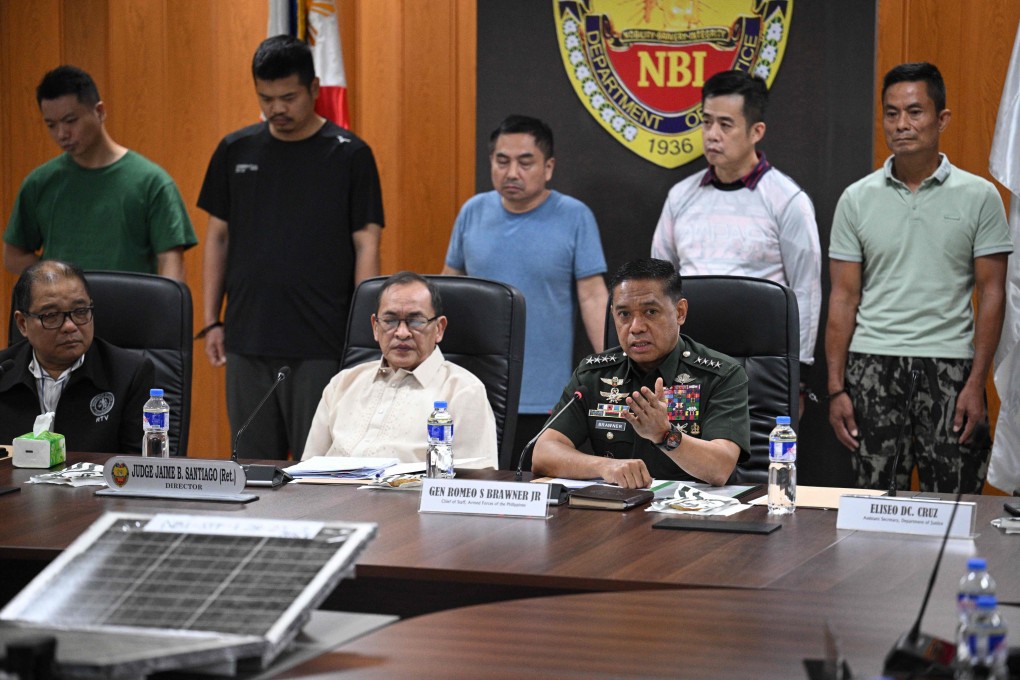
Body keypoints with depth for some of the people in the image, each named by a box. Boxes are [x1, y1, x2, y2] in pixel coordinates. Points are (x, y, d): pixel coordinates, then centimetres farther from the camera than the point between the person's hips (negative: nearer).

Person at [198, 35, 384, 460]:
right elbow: (218, 237, 13)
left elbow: (367, 246, -3)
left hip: (321, 346, -4)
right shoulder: (235, 151, 8)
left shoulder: (349, 155, -2)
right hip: (247, 341, 4)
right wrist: (211, 321, 8)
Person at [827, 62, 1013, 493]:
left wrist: (977, 383, -7)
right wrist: (836, 387, 0)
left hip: (949, 365, -1)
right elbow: (843, 297, 7)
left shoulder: (978, 196, 3)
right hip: (873, 365, 1)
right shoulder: (857, 199, 7)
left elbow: (991, 294, 1)